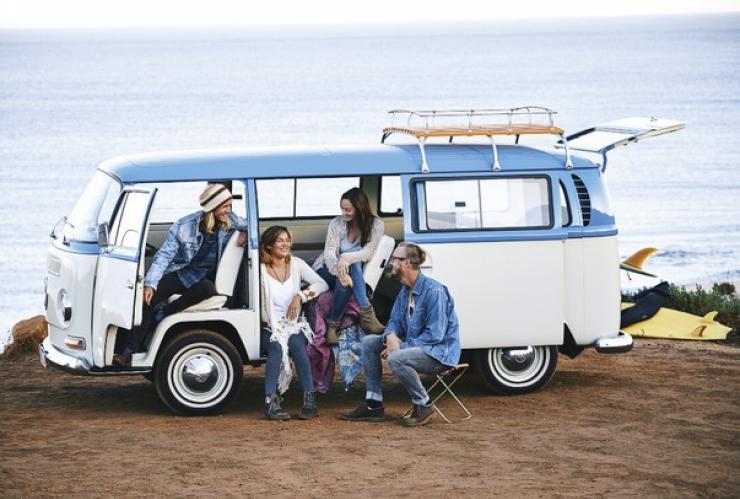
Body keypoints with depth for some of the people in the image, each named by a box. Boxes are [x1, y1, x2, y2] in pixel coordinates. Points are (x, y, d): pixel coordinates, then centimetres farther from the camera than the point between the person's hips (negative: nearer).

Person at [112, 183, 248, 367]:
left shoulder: (230, 221, -4)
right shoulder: (185, 226, -10)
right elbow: (164, 254, -11)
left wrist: (246, 234, -8)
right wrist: (150, 283, -23)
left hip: (202, 279, 1)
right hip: (178, 272, -1)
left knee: (207, 289, -38)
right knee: (147, 299, -26)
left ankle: (159, 317, -24)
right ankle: (128, 352, -27)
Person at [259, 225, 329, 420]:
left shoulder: (296, 264, 9)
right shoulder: (261, 270, 0)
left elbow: (322, 284, 2)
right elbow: (261, 305, -7)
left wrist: (300, 296, -12)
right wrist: (276, 330, -18)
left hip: (295, 325, 2)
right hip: (271, 328, -2)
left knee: (297, 344, -31)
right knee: (276, 347, -33)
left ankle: (310, 401, -34)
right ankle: (271, 402, -41)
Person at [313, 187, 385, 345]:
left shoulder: (375, 224, -8)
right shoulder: (337, 223, -8)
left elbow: (368, 253, -19)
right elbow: (329, 252, -18)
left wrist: (346, 258, -38)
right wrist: (340, 271, -41)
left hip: (354, 269, 1)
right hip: (327, 271, -1)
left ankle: (332, 324, -35)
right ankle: (367, 314, -39)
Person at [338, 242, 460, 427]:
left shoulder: (434, 291, -21)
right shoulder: (405, 291, 8)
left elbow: (435, 334, -24)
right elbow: (395, 321, 11)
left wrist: (401, 346, -23)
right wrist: (391, 336, -14)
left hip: (439, 352, -10)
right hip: (413, 345, 10)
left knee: (396, 358, -35)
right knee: (368, 342, 4)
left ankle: (424, 406, -13)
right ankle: (373, 405, 4)